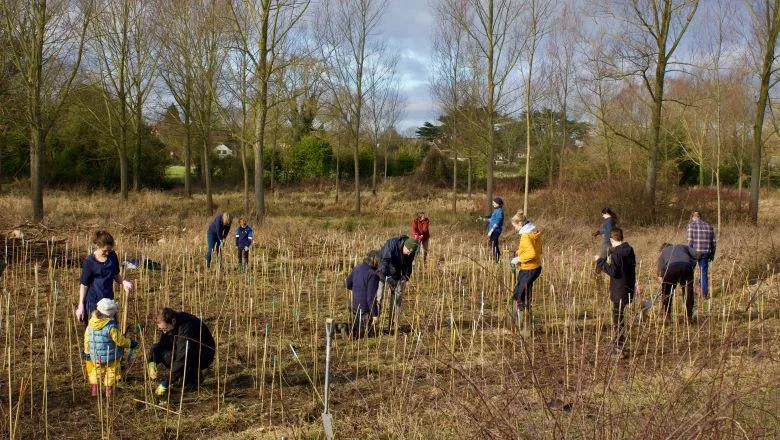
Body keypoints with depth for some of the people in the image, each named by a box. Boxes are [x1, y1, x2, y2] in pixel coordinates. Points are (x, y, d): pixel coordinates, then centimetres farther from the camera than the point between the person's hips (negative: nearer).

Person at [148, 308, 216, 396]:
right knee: (155, 349, -6)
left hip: (203, 356, -9)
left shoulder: (186, 327, -34)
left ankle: (195, 376, -6)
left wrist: (165, 383, -33)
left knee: (168, 356, -29)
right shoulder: (169, 324, -9)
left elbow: (182, 359, -36)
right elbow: (160, 344, -2)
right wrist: (152, 362, -23)